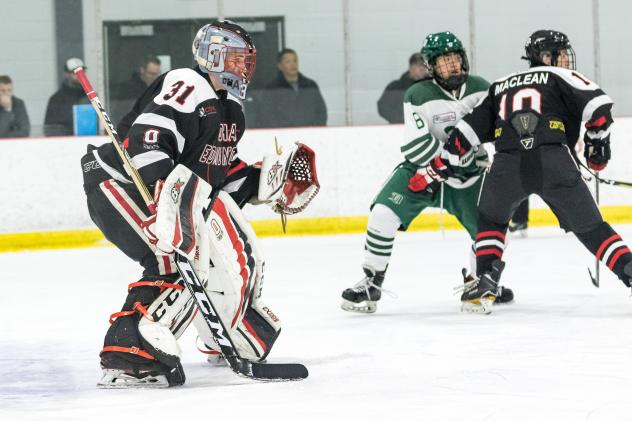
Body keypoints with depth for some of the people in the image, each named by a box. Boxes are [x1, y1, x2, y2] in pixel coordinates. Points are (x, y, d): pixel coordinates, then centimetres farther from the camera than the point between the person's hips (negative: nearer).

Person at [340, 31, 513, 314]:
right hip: (421, 168, -3)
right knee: (384, 212, -21)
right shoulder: (419, 96, -17)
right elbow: (417, 146, -24)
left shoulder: (481, 89, -3)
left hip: (469, 171, 3)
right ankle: (371, 284, -10)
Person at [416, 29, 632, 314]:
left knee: (491, 219, 29)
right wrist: (597, 143, 17)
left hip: (507, 165, 3)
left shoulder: (501, 87, 30)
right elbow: (598, 104, 2)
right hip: (554, 162, -3)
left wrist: (437, 170, 31)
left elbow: (469, 131, 27)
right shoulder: (560, 77, 18)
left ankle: (485, 282, 15)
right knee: (589, 226, 8)